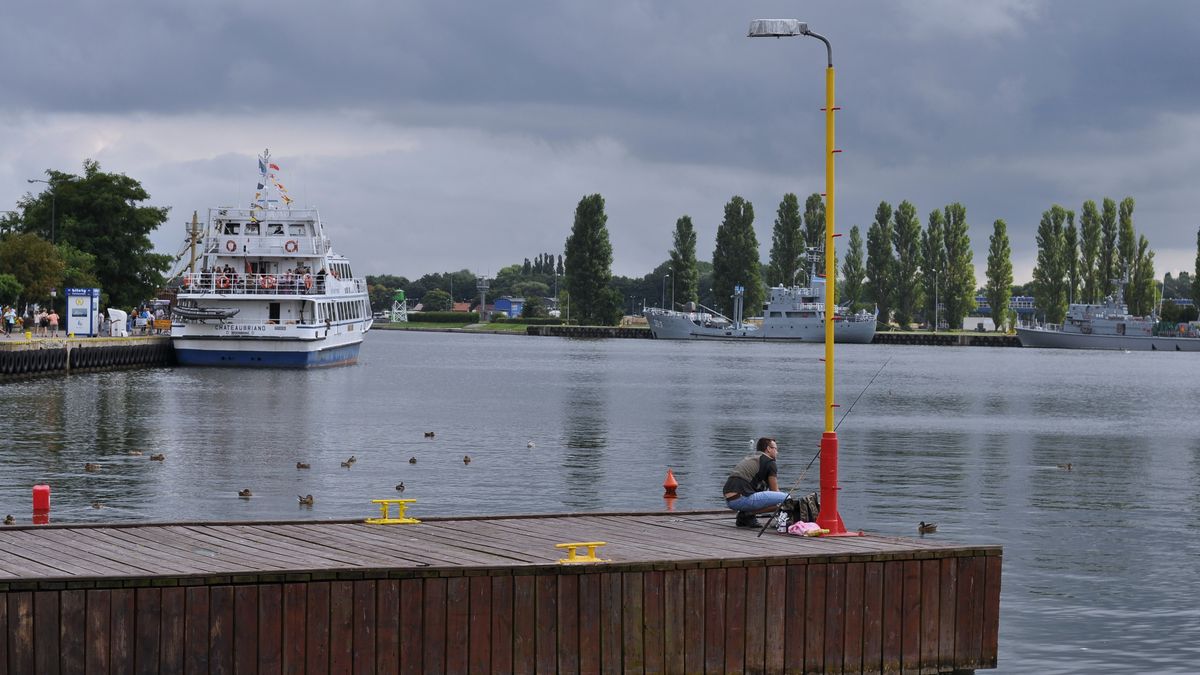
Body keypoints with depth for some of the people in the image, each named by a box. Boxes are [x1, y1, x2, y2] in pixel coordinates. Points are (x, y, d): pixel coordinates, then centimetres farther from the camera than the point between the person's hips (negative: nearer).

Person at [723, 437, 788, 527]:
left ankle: (745, 513, 12)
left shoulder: (748, 458, 29)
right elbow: (775, 491, 9)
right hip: (742, 498, -9)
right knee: (785, 498, -9)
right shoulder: (769, 462, 5)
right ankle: (748, 514, -8)